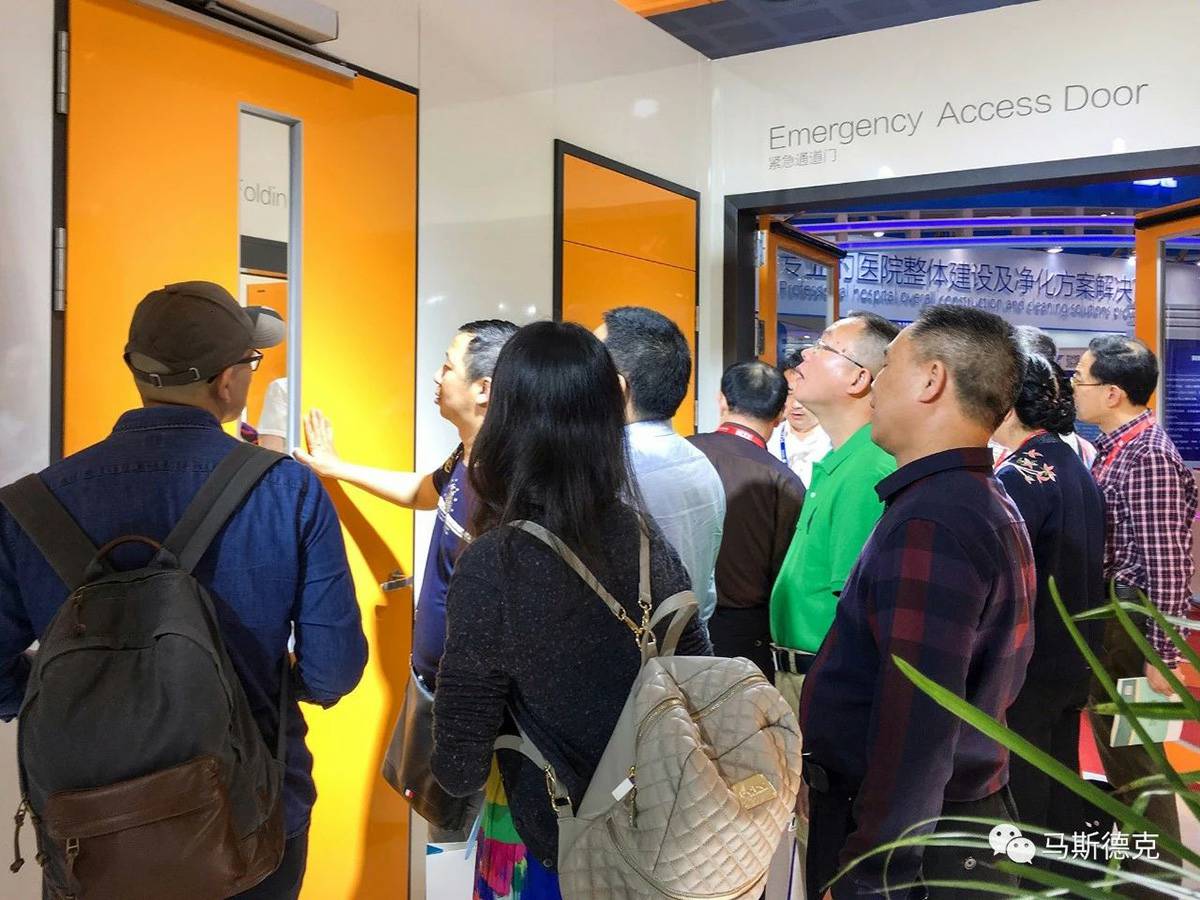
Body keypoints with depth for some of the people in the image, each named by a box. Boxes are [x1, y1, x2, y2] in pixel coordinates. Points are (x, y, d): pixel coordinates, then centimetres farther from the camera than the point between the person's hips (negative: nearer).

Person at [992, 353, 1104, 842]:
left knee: (1018, 790, 3)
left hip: (1024, 665, -9)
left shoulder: (1018, 477, -21)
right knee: (1060, 780, 21)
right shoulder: (1077, 467, 8)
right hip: (1073, 660, 9)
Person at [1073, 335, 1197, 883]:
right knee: (1115, 751, 20)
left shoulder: (1148, 456, -19)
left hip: (1133, 624, -9)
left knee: (1135, 761, 4)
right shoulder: (1113, 447, 9)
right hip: (1105, 617, 10)